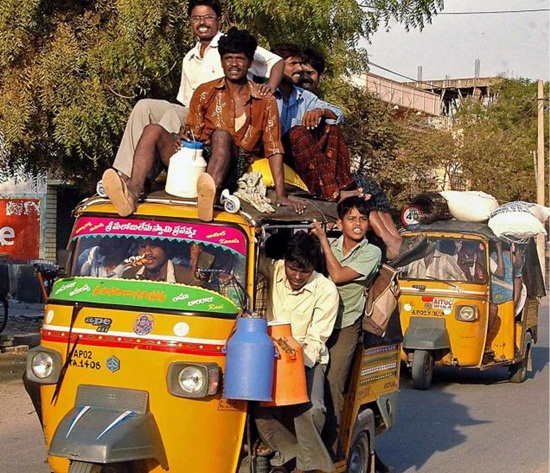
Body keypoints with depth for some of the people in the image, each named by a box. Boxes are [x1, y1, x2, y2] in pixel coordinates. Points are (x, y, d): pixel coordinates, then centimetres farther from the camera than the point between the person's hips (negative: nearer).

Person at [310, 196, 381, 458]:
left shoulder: (371, 253, -1)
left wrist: (323, 239, -7)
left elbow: (338, 276, -12)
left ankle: (332, 445, -8)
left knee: (332, 383, -13)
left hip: (346, 326, -3)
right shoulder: (329, 246, 11)